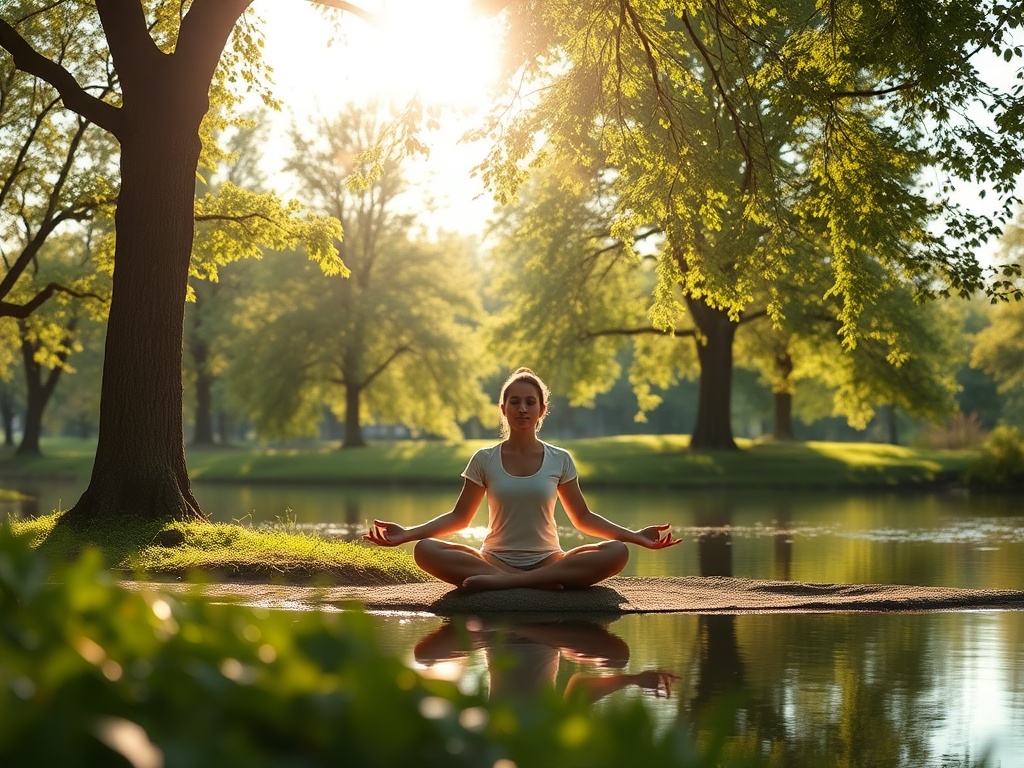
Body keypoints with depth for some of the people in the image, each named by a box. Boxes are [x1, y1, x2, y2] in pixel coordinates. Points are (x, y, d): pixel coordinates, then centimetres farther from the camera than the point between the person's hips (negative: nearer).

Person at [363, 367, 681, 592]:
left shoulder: (559, 460, 6)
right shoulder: (484, 460, 5)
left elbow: (583, 518, 10)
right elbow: (460, 517, 7)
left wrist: (634, 535, -2)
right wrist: (405, 533, -5)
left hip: (547, 560, 1)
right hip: (494, 558, -1)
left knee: (616, 552, -27)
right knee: (425, 550, -28)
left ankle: (501, 581, -33)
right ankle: (542, 584, -34)